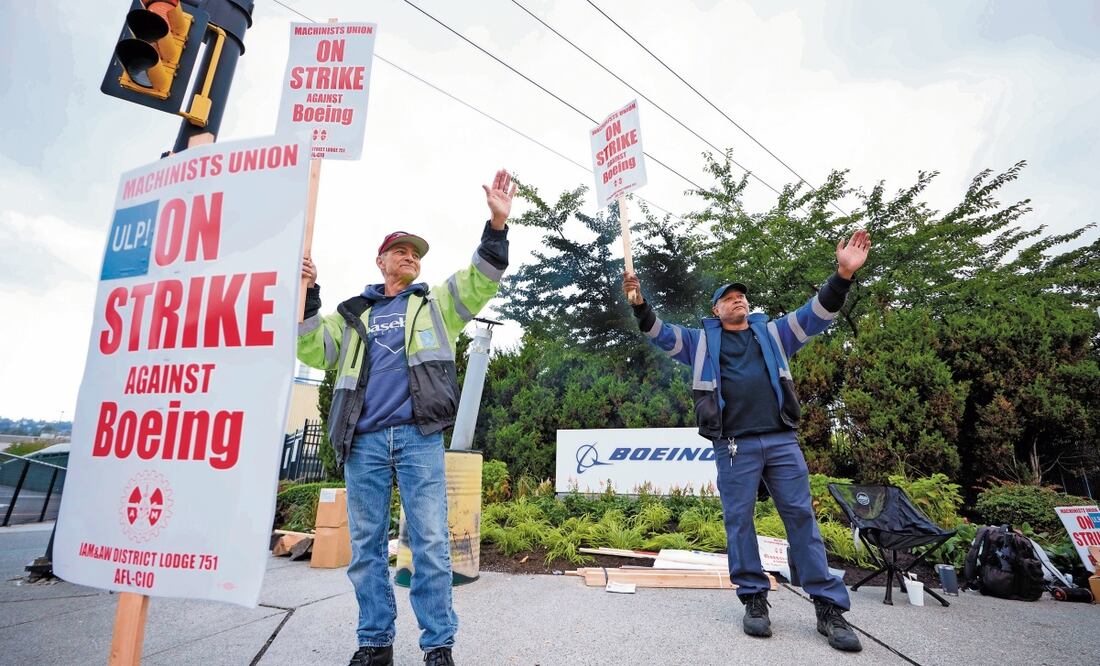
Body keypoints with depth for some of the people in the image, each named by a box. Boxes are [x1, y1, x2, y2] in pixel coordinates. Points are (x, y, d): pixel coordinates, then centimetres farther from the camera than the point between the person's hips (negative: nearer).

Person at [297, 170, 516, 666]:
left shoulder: (436, 304, 15)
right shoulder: (353, 313, 21)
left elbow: (481, 282, 1)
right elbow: (313, 351, 13)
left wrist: (497, 225, -12)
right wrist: (305, 296, 1)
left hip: (420, 438, -2)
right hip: (363, 441, 3)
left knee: (430, 543, -2)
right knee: (366, 546, 9)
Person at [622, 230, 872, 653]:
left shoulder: (773, 333, 18)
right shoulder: (702, 341, 13)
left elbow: (816, 315, 10)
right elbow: (660, 334, 5)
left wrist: (843, 275, -6)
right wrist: (639, 305, -13)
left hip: (781, 440, 2)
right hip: (733, 445, -1)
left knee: (801, 517, 4)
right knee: (739, 521, 2)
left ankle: (829, 607, 13)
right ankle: (754, 600, 15)